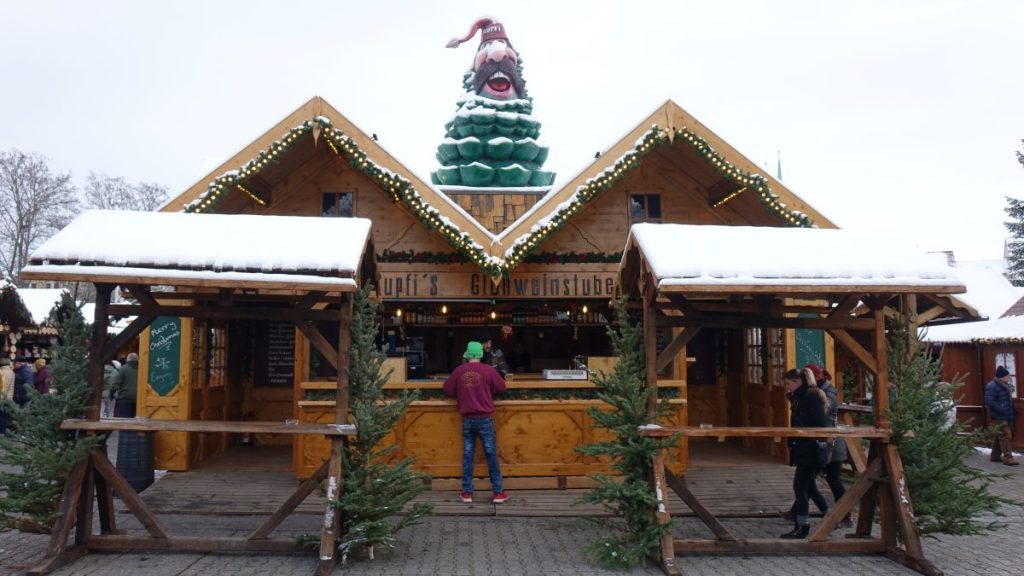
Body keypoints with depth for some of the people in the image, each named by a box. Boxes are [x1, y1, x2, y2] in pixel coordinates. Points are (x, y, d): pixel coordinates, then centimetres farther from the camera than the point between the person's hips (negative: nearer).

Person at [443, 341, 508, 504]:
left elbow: (448, 390, 9)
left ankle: (467, 492, 12)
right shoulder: (488, 370, -7)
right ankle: (498, 492, 7)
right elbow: (501, 387, 4)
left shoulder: (459, 371, 0)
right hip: (485, 418, -2)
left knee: (467, 455, 9)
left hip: (467, 419, 2)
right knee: (491, 454, 4)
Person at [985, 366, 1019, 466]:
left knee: (999, 436, 15)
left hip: (1006, 417, 9)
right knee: (1004, 436, -11)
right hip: (999, 417, -9)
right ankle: (1008, 458, -10)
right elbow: (989, 402, -23)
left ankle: (995, 455, 23)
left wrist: (1012, 411, 14)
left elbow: (1008, 400, 26)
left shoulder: (1004, 386, 15)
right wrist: (1002, 410, -24)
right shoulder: (992, 387, -16)